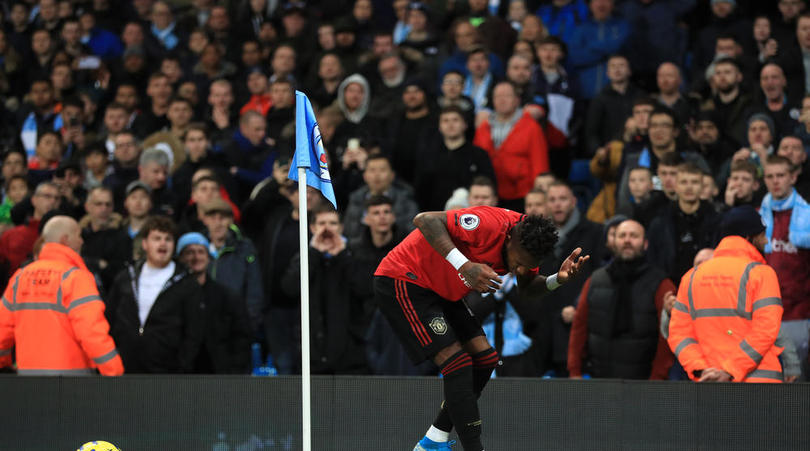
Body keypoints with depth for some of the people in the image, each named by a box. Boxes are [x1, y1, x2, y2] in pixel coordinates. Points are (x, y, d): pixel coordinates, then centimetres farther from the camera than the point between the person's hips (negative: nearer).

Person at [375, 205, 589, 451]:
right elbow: (425, 220, -36)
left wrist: (558, 279, -15)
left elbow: (527, 287, 7)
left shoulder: (525, 245, -7)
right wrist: (464, 265, -44)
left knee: (484, 359, 4)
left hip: (439, 291, 9)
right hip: (402, 281, -9)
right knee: (458, 363, -18)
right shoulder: (491, 225, -32)